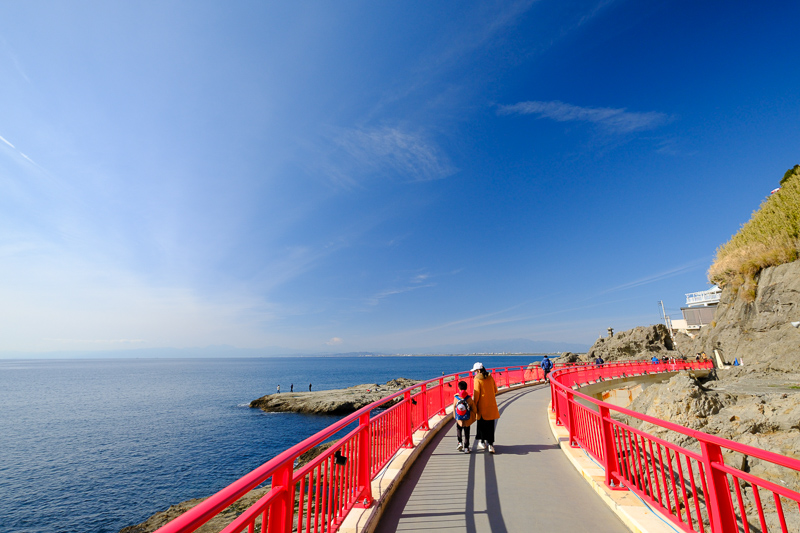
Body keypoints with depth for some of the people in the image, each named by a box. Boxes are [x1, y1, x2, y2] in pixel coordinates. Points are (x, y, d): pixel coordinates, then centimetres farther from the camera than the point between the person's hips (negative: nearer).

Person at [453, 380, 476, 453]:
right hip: (467, 420, 0)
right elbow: (474, 408, -5)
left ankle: (460, 442, 10)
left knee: (458, 430, 23)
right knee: (466, 433, 12)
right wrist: (475, 415, 14)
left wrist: (455, 417, 13)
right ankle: (466, 448, 14)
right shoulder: (469, 398, -14)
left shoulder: (456, 398, -12)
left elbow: (454, 408, -2)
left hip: (459, 419, 0)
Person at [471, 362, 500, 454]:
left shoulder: (477, 379, -12)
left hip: (482, 406, -4)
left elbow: (476, 394, -14)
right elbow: (495, 391, 13)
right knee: (490, 425, 8)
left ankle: (482, 442, 23)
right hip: (491, 406, 4)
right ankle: (490, 444, 5)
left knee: (481, 424, 13)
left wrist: (474, 406, -6)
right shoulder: (490, 377, 4)